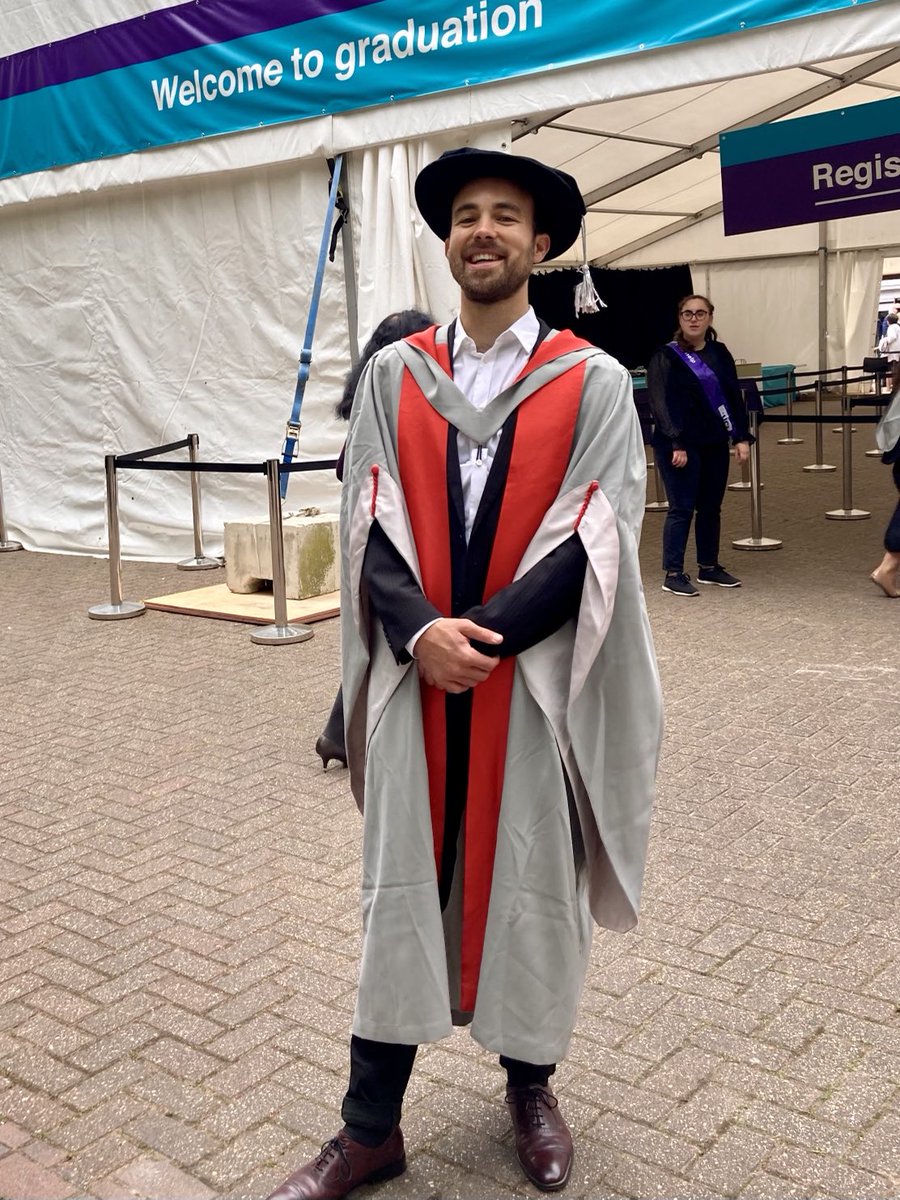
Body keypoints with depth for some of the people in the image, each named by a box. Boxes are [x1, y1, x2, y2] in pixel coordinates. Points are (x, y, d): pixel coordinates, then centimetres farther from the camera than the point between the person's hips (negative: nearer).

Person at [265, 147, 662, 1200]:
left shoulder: (594, 383, -1)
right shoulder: (393, 374, 5)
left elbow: (593, 543, -9)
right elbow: (369, 525, -1)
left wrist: (480, 635, -17)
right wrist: (420, 633, -17)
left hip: (539, 684, -1)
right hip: (414, 676, 2)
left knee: (532, 885, 10)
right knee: (400, 889, 7)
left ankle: (529, 1086, 33)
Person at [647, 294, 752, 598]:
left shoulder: (720, 353, 10)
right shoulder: (666, 357, -6)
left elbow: (734, 397, 11)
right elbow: (661, 403, -13)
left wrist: (741, 437, 3)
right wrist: (676, 443, -20)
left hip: (715, 444, 6)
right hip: (681, 445, -6)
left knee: (711, 507, 12)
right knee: (681, 508, -4)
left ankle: (709, 567, 24)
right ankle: (673, 573, 1)